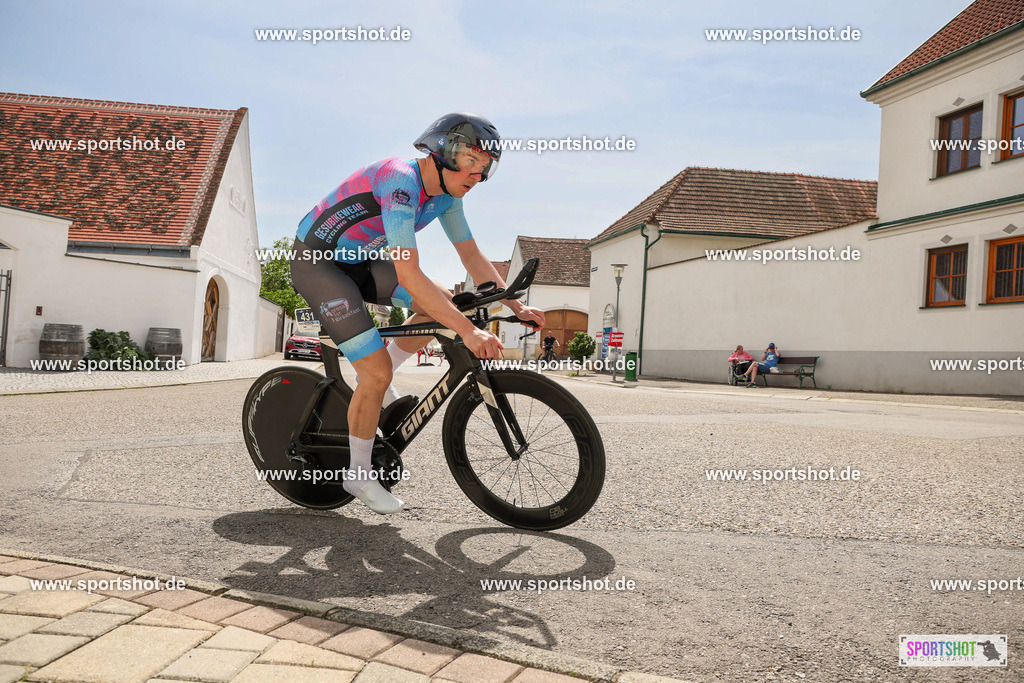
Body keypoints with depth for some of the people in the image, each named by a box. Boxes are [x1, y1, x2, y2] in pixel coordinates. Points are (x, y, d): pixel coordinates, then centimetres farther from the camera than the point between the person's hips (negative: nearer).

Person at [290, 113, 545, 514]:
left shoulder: (446, 194, -3)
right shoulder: (401, 180, -30)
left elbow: (472, 257, 6)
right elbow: (409, 276, -38)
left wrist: (517, 307, -2)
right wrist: (468, 331, -40)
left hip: (357, 261, 9)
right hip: (316, 262, -8)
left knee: (442, 302, -4)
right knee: (377, 374, -15)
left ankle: (375, 381, 12)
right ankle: (359, 475, 6)